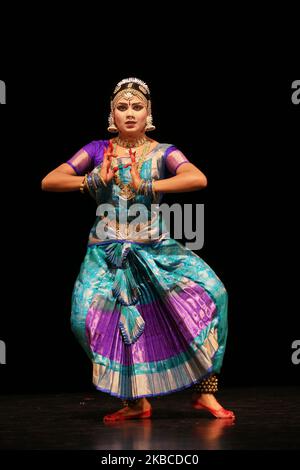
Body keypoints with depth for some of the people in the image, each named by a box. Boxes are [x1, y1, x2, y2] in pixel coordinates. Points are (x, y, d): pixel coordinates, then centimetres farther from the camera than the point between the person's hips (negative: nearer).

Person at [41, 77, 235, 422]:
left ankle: (204, 393, -9)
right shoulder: (98, 151, 8)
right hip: (107, 252, 1)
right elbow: (48, 182, 3)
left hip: (156, 248, -1)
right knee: (85, 318, -19)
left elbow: (198, 179, -17)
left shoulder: (162, 153, 4)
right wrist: (90, 181, -12)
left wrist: (147, 186, -20)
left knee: (212, 291, -20)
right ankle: (136, 400, -1)